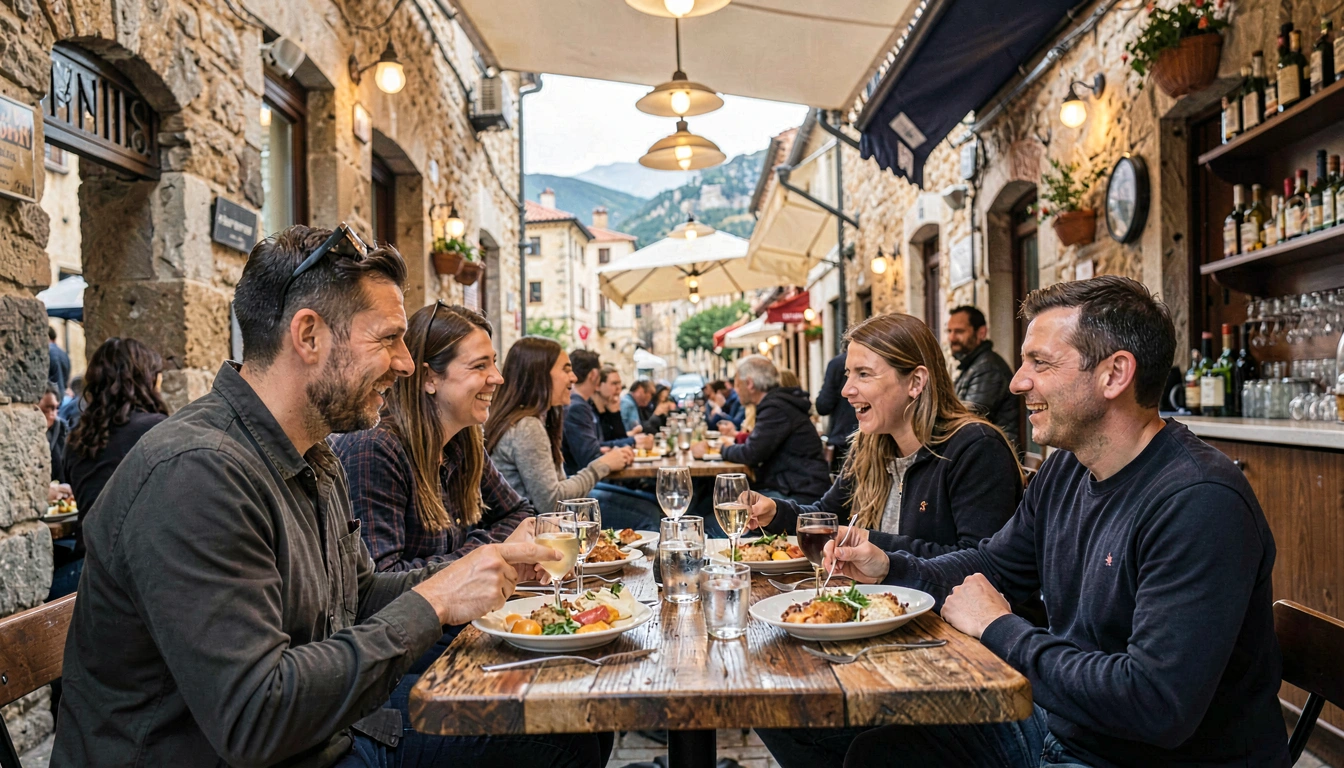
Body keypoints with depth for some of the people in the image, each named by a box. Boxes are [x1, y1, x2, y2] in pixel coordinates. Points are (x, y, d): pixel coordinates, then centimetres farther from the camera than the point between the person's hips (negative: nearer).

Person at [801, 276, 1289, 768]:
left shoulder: (1199, 504, -26)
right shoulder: (1065, 471, 2)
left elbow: (1158, 704, -33)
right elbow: (992, 564, 16)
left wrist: (999, 629, -21)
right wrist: (892, 569, -3)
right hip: (1058, 726, 8)